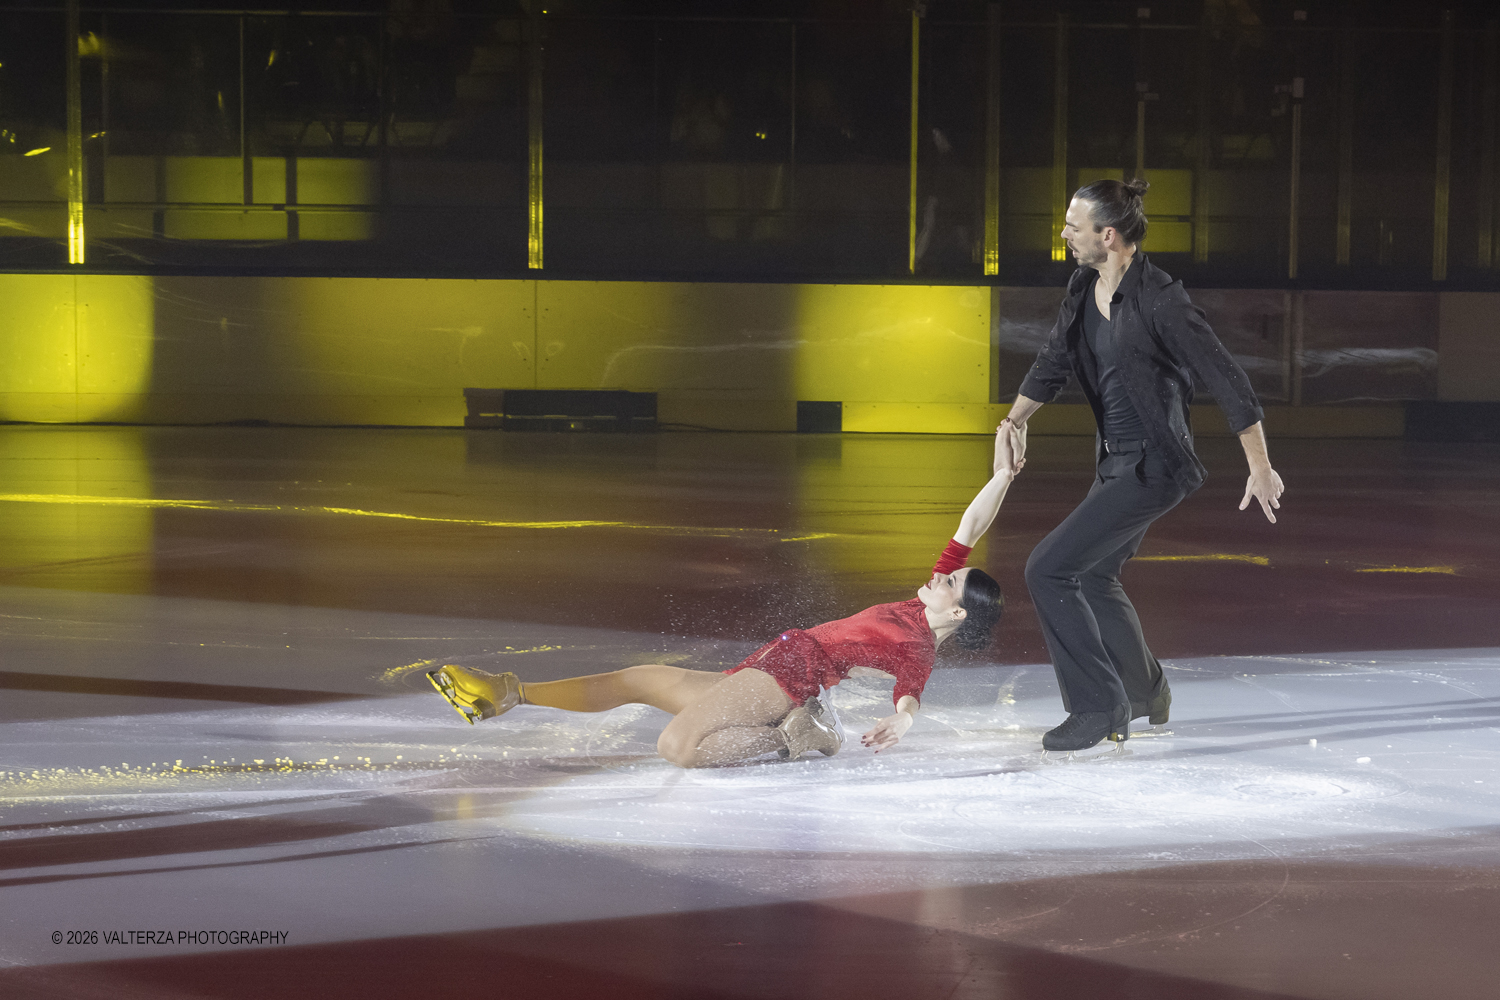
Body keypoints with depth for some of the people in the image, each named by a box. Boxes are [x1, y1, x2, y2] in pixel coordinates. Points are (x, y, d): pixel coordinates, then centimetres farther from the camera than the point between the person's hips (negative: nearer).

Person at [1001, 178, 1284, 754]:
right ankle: (1145, 694, 48)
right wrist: (1013, 422, 2)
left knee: (1049, 570, -14)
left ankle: (1099, 710, -4)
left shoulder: (1160, 302, -23)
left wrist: (1260, 468, -14)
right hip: (1117, 460, 10)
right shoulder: (1085, 288, 2)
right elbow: (1054, 361, 15)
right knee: (1093, 576, 25)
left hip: (1155, 468, -10)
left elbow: (1226, 381, -18)